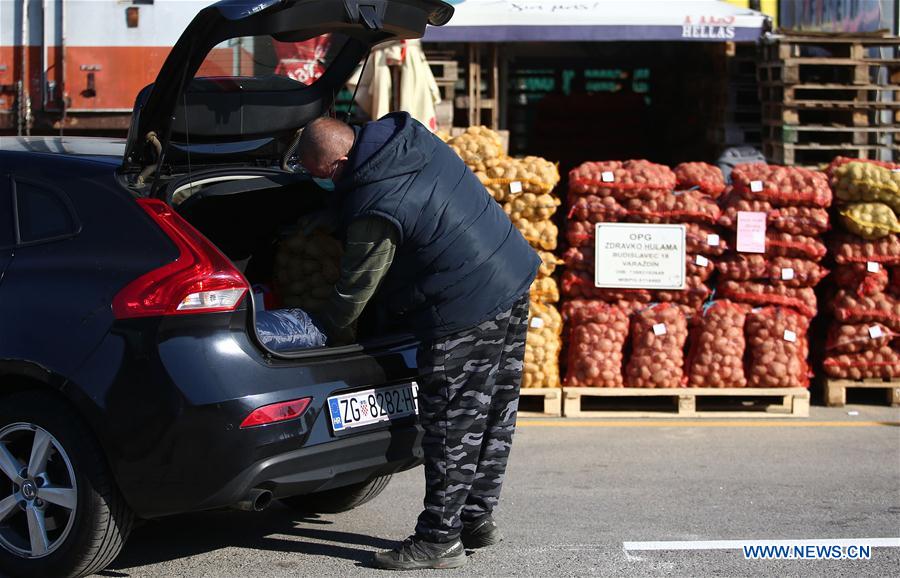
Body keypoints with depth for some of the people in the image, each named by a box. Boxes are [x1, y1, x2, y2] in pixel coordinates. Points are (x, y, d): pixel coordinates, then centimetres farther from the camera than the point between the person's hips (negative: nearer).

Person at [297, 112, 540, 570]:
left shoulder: (374, 211, -22)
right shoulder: (410, 134, 3)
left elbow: (354, 292, -10)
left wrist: (321, 328, 8)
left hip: (467, 315, -10)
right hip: (515, 280, 10)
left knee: (450, 427, -1)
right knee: (495, 417, 15)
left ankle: (439, 538, 6)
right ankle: (477, 519, 27)